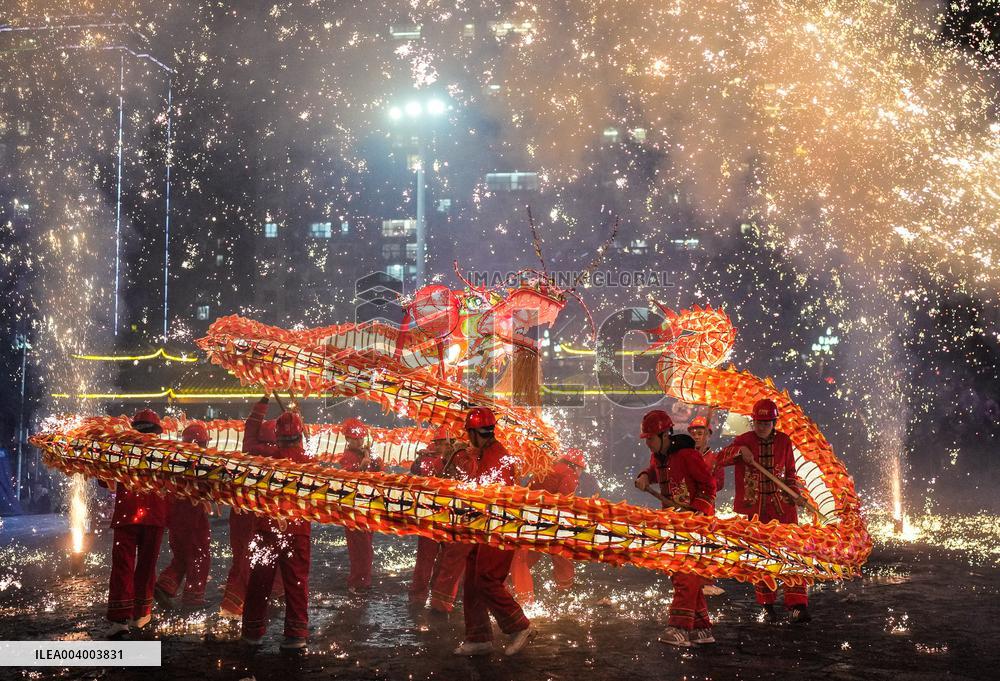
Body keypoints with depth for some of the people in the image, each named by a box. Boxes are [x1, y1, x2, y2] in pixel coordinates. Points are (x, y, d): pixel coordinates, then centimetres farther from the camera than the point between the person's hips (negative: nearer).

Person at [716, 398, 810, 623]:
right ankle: (767, 605, 18)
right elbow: (720, 459, -9)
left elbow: (790, 472, 15)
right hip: (755, 509, 0)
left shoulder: (784, 441, 3)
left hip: (781, 505, 1)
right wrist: (739, 451, -26)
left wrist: (793, 490, -3)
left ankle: (797, 606, -9)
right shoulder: (744, 440, -1)